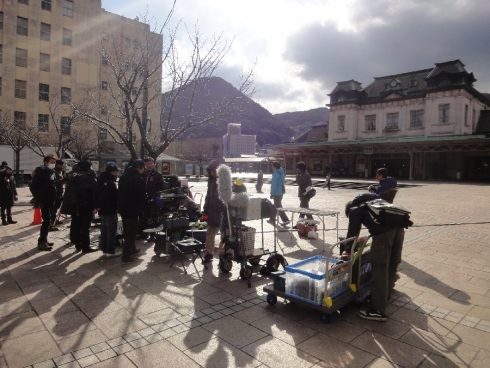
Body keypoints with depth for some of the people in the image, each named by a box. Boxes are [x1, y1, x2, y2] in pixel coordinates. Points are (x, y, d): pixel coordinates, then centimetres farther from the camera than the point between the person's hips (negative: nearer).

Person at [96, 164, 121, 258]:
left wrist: (98, 206, 13)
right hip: (110, 211, -9)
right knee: (111, 231, -2)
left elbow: (98, 194, 16)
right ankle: (110, 251, 1)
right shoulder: (111, 183, -18)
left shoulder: (101, 181, 13)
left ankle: (104, 249, 21)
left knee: (104, 231, 14)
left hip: (102, 210, 9)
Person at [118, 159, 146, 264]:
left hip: (123, 208, 9)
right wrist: (141, 205, 1)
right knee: (131, 233, -1)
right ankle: (126, 257, 1)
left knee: (127, 231, 21)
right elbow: (141, 196, -18)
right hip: (132, 209, -9)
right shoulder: (137, 178, -17)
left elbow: (120, 192, 16)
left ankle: (131, 250, 35)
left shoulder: (124, 176, 11)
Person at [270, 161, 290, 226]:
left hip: (276, 193, -10)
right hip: (281, 192, 10)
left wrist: (272, 194, -17)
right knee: (276, 205, 21)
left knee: (278, 207, -7)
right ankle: (272, 218, 33)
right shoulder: (282, 173, 10)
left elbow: (274, 185, -21)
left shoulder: (276, 174, -19)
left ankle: (286, 220, -12)